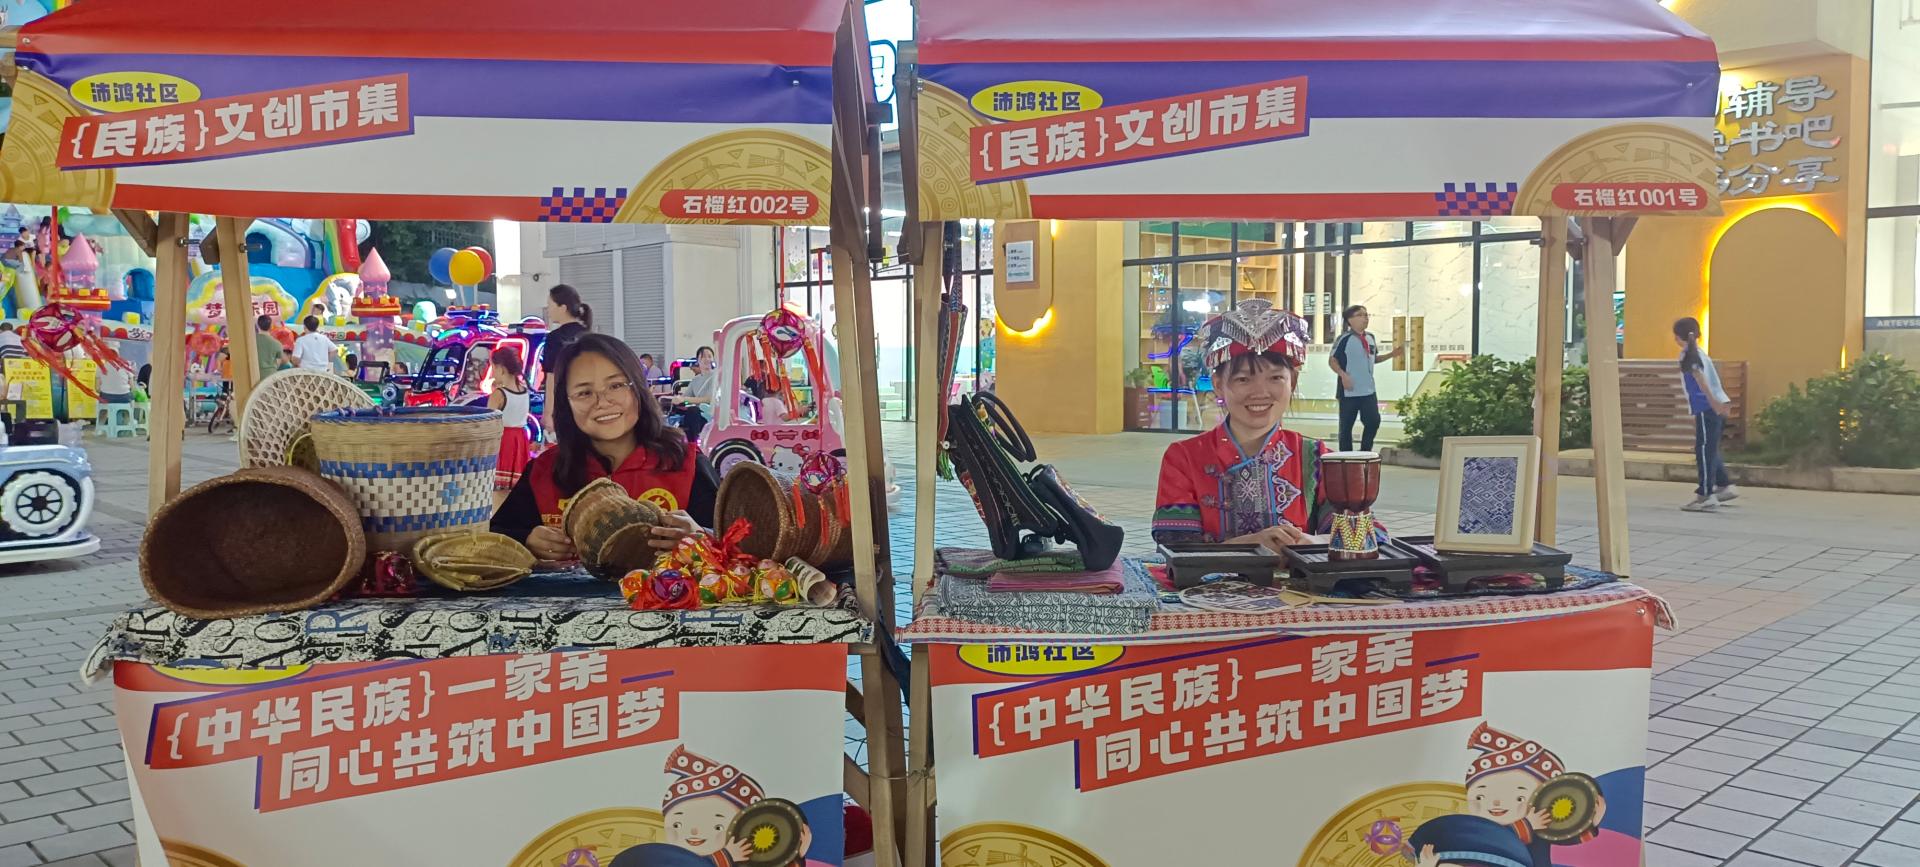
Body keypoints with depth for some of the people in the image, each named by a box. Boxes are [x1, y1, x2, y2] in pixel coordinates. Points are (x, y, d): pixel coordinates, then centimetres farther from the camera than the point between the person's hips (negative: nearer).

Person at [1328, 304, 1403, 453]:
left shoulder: (1370, 338, 9)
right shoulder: (1344, 339, -12)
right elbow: (1332, 360, -9)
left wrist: (1392, 354, 11)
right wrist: (1343, 375, -22)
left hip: (1369, 390, 6)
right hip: (1349, 391, -6)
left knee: (1373, 421, 8)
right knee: (1346, 426, 3)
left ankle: (1365, 452, 25)